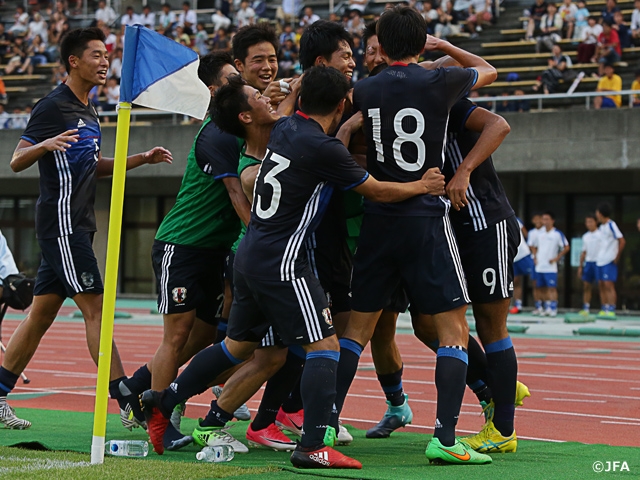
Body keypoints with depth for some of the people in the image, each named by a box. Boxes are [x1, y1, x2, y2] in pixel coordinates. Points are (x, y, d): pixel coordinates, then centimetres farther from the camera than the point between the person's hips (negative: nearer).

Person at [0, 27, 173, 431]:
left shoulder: (89, 111, 17)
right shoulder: (54, 107, -10)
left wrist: (142, 158, 19)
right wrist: (45, 144, -33)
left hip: (76, 226, 9)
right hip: (61, 223, -9)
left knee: (42, 313, 9)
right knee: (95, 307, -11)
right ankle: (126, 402, -12)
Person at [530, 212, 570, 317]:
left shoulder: (558, 234, -5)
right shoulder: (539, 233, 11)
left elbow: (566, 247, -6)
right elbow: (534, 247, 24)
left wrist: (556, 258, -10)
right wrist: (535, 257, 9)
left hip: (551, 267, -6)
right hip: (539, 267, 6)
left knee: (552, 288, -9)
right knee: (542, 288, 8)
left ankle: (553, 308, -8)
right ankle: (547, 308, 16)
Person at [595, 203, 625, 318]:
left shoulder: (611, 225, -10)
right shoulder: (600, 227, 16)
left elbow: (622, 241, -15)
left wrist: (617, 257, -14)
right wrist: (598, 256, 14)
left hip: (609, 261, -9)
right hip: (600, 261, 9)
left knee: (609, 285, -11)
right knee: (601, 286, 8)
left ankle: (611, 310, -11)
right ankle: (604, 310, 11)